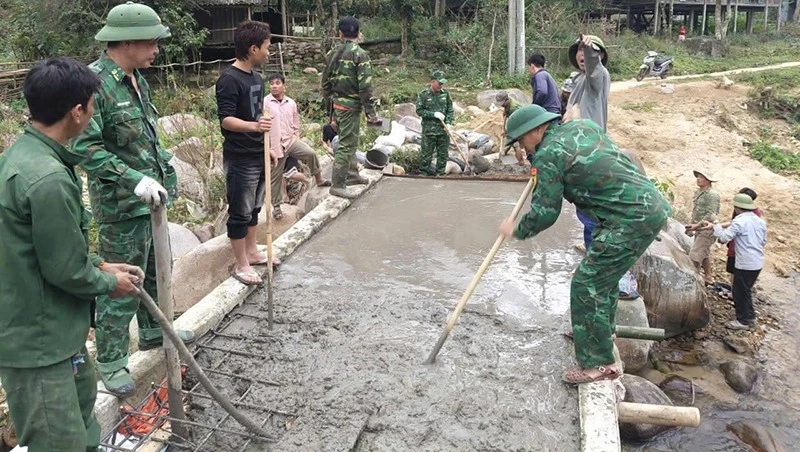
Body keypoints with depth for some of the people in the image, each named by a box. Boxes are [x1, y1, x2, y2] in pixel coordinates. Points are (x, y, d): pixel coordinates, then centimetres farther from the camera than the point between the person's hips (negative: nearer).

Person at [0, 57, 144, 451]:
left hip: (50, 328, 10)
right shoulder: (48, 178, -28)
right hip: (38, 341, -10)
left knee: (82, 392, 31)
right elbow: (65, 271, -22)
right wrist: (109, 282, -4)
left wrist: (100, 265, 12)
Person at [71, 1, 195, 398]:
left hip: (150, 197, 9)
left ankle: (153, 331, 41)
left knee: (154, 271, 22)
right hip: (120, 205, -9)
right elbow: (84, 146, -24)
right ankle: (110, 361, 18)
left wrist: (162, 164, 13)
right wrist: (135, 179, -28)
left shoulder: (136, 78, 9)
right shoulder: (94, 81, -19)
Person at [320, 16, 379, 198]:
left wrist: (328, 107, 22)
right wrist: (371, 112, -12)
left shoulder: (333, 53, 9)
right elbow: (365, 86, -17)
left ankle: (352, 174, 35)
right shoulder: (360, 54, -12)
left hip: (336, 104, 7)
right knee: (347, 145, -3)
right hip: (351, 106, -7)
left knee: (349, 141, 22)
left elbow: (325, 83, 13)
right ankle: (337, 185, -2)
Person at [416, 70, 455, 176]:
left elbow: (450, 109, 9)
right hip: (429, 131, -3)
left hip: (443, 130, 4)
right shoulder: (423, 94, -6)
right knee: (426, 154, 2)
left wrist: (448, 123, -4)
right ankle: (424, 173, 15)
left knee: (443, 154, 10)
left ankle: (440, 173, 22)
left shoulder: (445, 93, 4)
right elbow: (419, 110, -7)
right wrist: (434, 114, -16)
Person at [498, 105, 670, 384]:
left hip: (631, 220, -10)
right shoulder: (583, 125, 12)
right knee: (604, 272, 26)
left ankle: (599, 363, 3)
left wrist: (516, 232, 6)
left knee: (587, 285, -5)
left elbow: (545, 213, -10)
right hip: (651, 206, 10)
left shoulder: (548, 155, -12)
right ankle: (604, 328, 45)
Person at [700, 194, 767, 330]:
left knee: (740, 292, 4)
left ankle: (743, 320, 12)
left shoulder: (739, 221, -16)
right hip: (758, 262, 8)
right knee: (746, 290, 21)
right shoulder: (760, 221, 9)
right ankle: (749, 316, 30)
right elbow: (764, 242, 17)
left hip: (745, 263, -8)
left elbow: (724, 237, -22)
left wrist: (714, 226, -11)